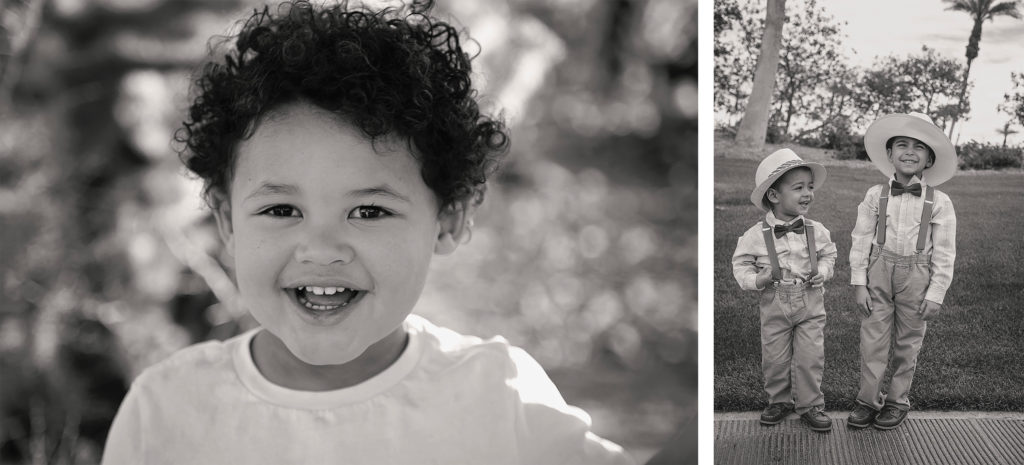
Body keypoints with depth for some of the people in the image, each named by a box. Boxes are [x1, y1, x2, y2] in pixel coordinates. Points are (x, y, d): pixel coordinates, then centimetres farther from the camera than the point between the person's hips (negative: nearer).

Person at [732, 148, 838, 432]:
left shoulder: (816, 231, -3)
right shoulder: (756, 235, -10)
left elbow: (827, 253, 13)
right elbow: (741, 263, -1)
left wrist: (822, 271, -7)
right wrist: (756, 280, -18)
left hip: (810, 304, 1)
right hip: (774, 305, -1)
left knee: (810, 358, 1)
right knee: (775, 358, 8)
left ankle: (809, 404, 16)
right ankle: (779, 401, 28)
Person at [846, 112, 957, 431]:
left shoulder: (939, 203, -5)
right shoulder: (876, 196, -2)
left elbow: (944, 254, -3)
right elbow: (861, 240, 1)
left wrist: (935, 294, -6)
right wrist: (859, 283, -3)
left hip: (916, 276, 0)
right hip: (879, 272, 1)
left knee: (907, 344, 11)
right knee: (872, 339, 2)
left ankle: (898, 401, 25)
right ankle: (868, 400, 15)